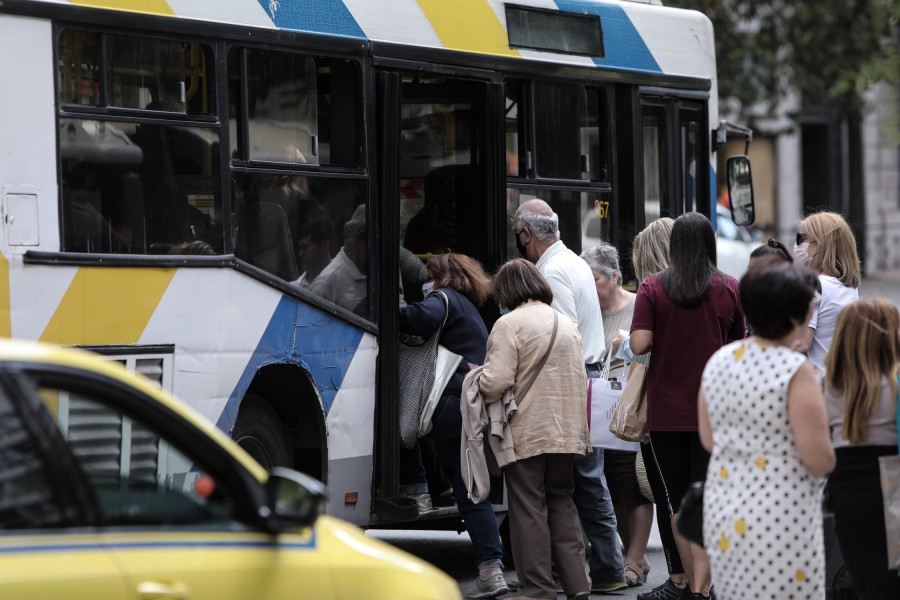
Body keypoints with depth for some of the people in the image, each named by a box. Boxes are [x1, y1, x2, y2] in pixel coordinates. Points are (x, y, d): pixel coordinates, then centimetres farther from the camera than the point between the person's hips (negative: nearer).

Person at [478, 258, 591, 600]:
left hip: (527, 432, -7)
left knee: (529, 510, -1)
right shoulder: (567, 325, 15)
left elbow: (497, 381, -18)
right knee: (562, 503, 13)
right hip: (566, 431, 7)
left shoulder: (509, 324, -10)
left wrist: (478, 383, 3)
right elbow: (579, 382, 17)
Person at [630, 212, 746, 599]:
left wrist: (666, 336, 7)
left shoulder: (652, 289, -5)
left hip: (666, 410, 0)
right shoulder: (729, 288, -2)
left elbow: (639, 344, -13)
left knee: (678, 500, 13)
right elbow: (737, 346, 6)